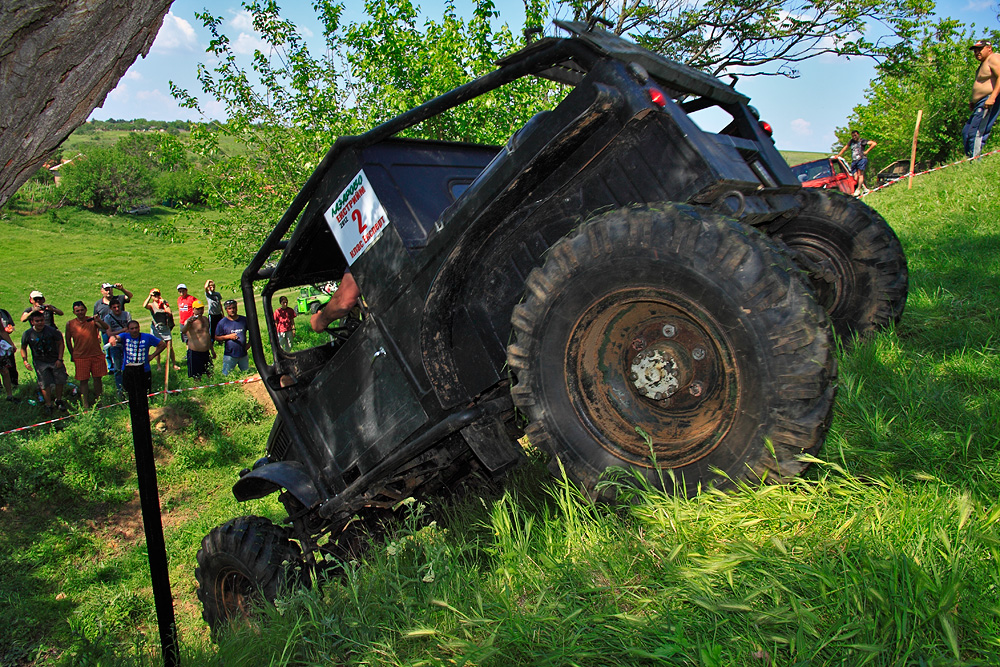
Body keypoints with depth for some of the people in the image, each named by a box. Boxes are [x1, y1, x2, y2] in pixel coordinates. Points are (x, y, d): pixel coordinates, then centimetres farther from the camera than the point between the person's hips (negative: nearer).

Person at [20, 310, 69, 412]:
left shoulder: (52, 331, -12)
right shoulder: (28, 334, -8)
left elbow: (60, 344, -1)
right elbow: (23, 348, 7)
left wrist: (60, 359, -6)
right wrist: (25, 361, -5)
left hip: (55, 360, 0)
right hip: (40, 362, 0)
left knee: (60, 381, 4)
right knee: (45, 384, -3)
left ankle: (59, 401, 25)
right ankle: (48, 405, 9)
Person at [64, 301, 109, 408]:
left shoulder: (92, 321, -3)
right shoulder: (70, 324, -1)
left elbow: (106, 328, -18)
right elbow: (68, 340, 9)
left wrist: (99, 321, -37)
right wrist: (72, 355, 9)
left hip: (96, 355, 0)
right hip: (80, 357, 0)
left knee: (97, 378, 7)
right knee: (83, 380, 3)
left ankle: (98, 401, 22)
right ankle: (86, 404, 10)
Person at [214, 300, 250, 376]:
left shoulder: (244, 320, 5)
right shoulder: (222, 322, -2)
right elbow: (216, 337, -1)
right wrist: (229, 336, -15)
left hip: (243, 354, 3)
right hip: (229, 355, -3)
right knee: (226, 375, 1)